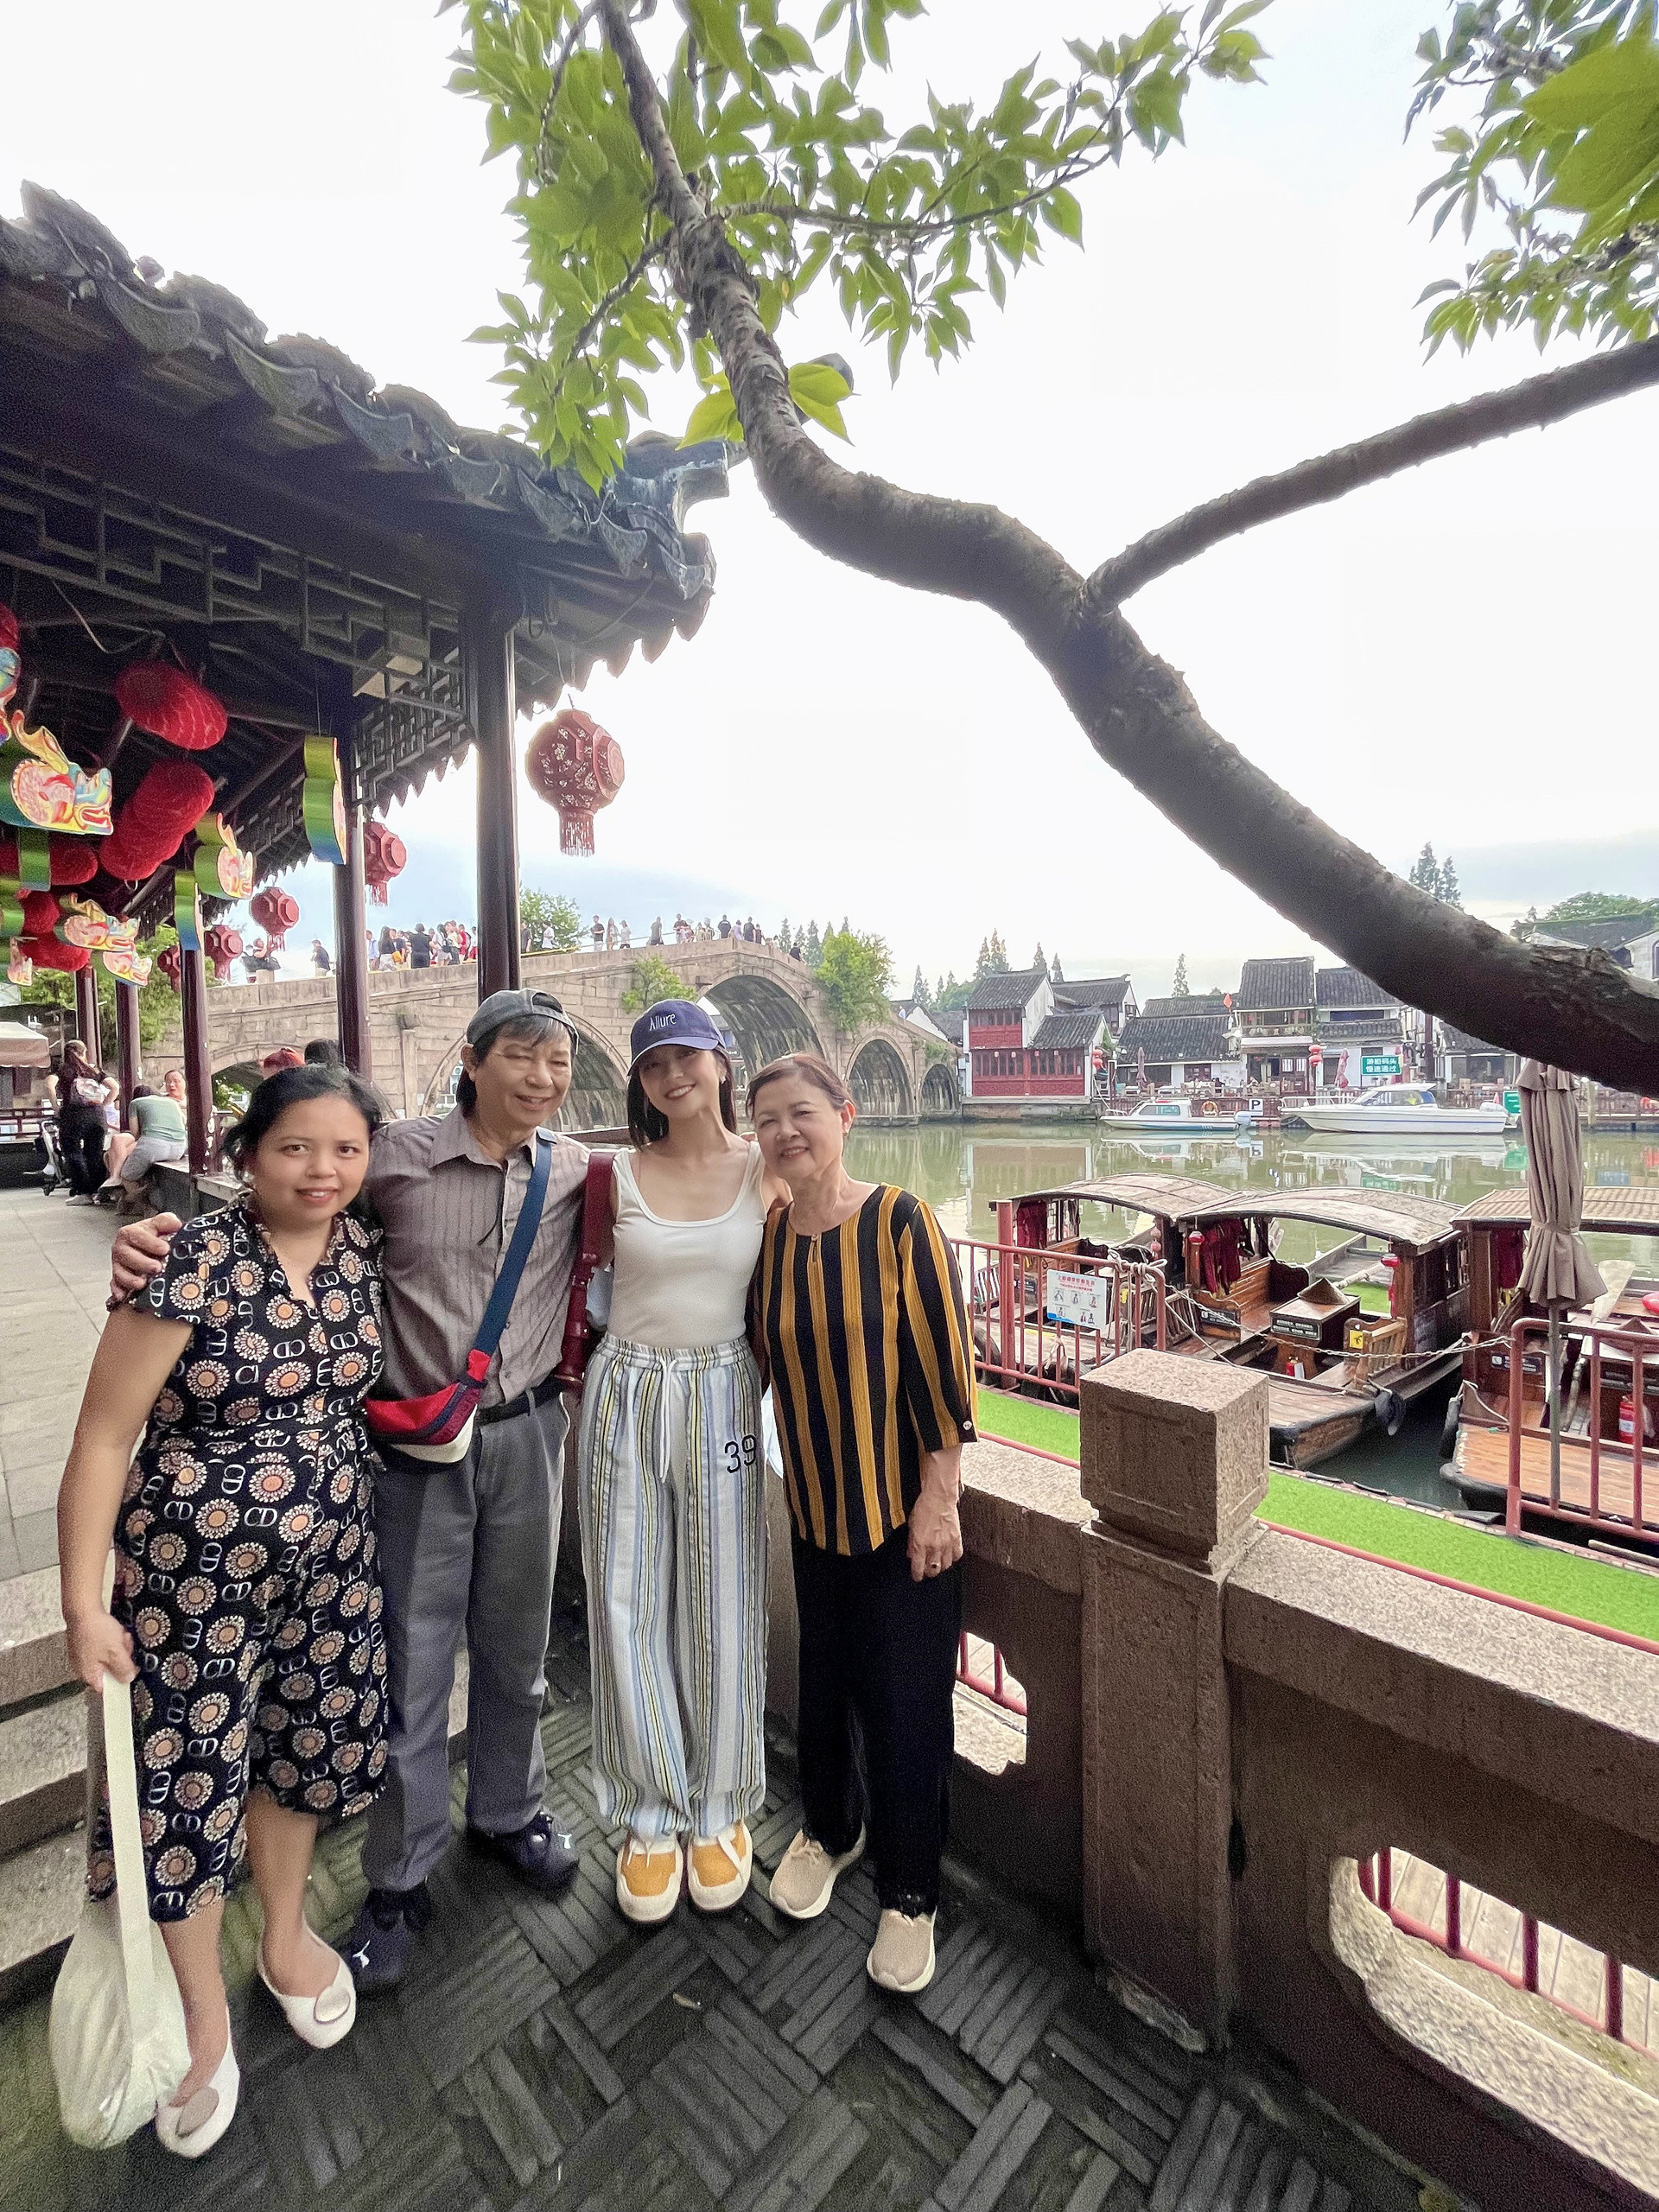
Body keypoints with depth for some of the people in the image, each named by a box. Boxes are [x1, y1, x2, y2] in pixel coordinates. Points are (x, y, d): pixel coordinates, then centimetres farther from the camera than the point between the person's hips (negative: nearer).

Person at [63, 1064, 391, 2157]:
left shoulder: (364, 1248, -7)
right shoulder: (193, 1263, -22)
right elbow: (104, 1434, -16)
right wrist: (85, 1604, -14)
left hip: (332, 1548, 4)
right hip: (197, 1562, -4)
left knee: (305, 1739, 20)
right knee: (189, 1769, 12)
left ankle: (287, 1937, 49)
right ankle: (203, 2015, 41)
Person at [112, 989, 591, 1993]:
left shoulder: (579, 1172, -5)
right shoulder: (398, 1153, -11)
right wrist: (166, 1233, -22)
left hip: (527, 1435, 3)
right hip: (417, 1447, -2)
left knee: (516, 1649, 21)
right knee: (412, 1666, 12)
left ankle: (508, 1813, 48)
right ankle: (402, 1879, 38)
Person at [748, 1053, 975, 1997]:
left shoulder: (900, 1223, -17)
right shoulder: (768, 1236, -3)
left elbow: (946, 1363, -15)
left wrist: (938, 1499, -13)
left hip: (905, 1511, -4)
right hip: (815, 1508, 4)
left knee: (907, 1705, 9)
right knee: (823, 1681, 20)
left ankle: (910, 1894, 35)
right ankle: (830, 1829, 49)